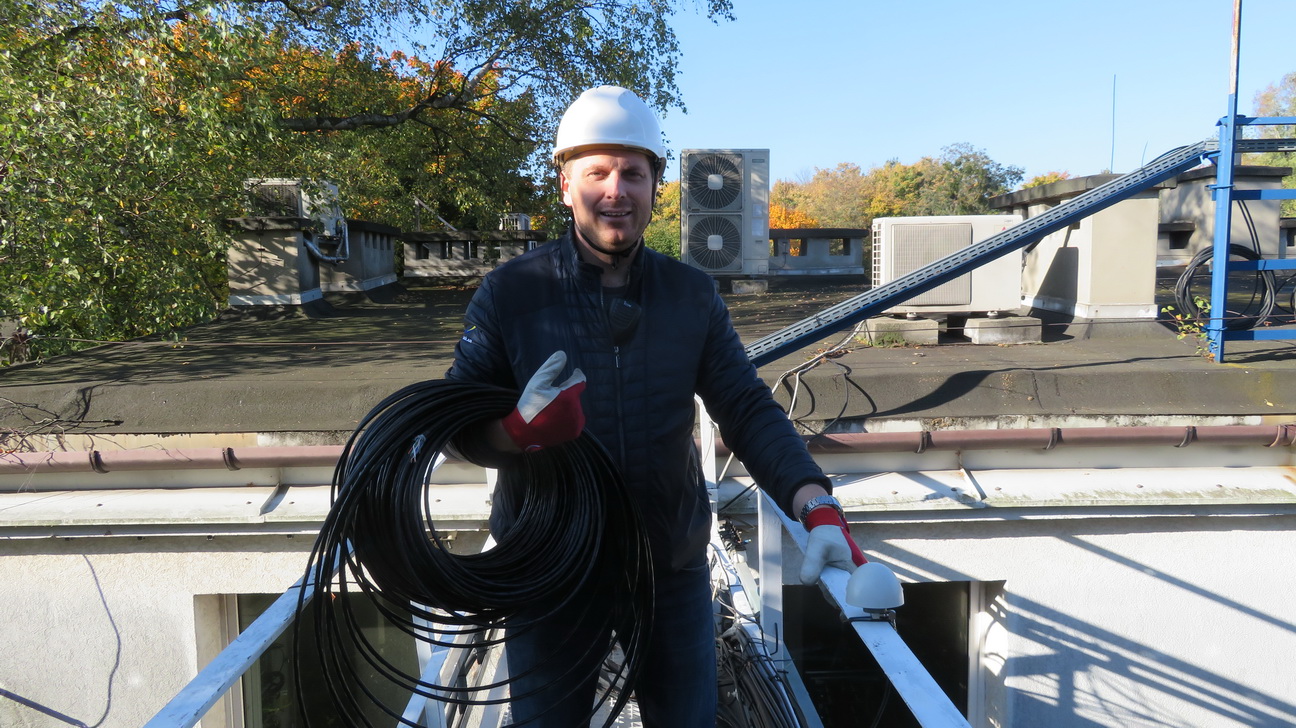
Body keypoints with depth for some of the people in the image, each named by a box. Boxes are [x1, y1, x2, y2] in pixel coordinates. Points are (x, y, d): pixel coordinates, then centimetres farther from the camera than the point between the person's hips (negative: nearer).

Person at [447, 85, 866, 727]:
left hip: (673, 571, 2)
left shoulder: (693, 295, -2)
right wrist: (519, 431, -29)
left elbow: (749, 410, -7)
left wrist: (819, 510, -22)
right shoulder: (509, 293, -9)